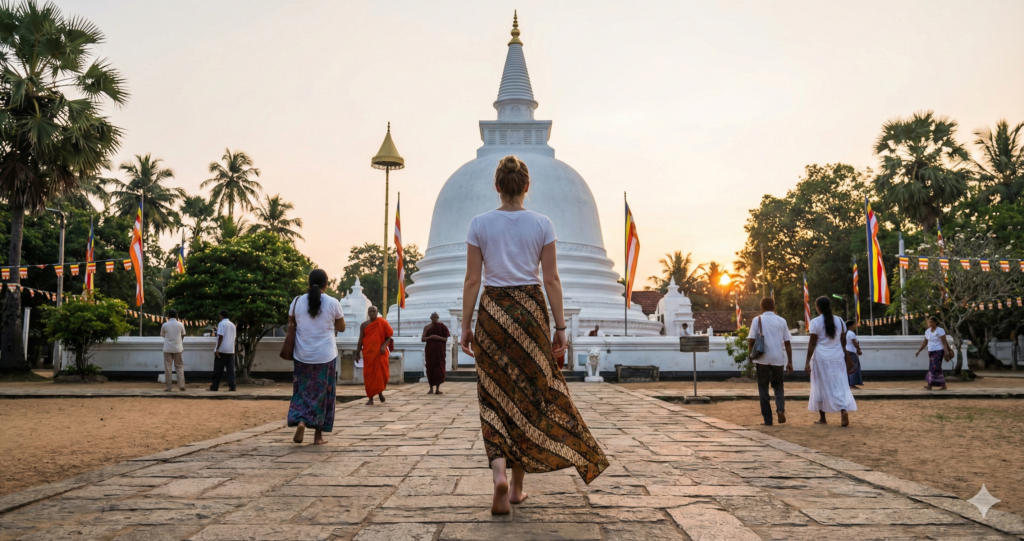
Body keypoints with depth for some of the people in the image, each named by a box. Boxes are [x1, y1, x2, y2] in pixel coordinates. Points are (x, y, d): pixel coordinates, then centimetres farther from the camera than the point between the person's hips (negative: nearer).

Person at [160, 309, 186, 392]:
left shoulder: (164, 325, -3)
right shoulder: (180, 324, -2)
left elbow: (162, 335, 9)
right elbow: (183, 335, 8)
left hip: (167, 349, 0)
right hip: (178, 348, 0)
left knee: (167, 367, 4)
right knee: (179, 366, 10)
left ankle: (169, 387, 3)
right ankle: (181, 385, 3)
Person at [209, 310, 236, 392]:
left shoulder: (221, 324, -7)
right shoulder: (232, 325, 14)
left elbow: (220, 337, -16)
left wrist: (217, 349, -17)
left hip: (221, 350, -6)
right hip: (231, 350, 6)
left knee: (218, 370, 2)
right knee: (231, 368, 1)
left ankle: (215, 387, 7)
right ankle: (232, 386, -8)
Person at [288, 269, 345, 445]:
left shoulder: (297, 301, -3)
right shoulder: (333, 303, -8)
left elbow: (290, 324, 10)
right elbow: (341, 327, 3)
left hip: (303, 355, 2)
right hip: (326, 355, -1)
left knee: (303, 391, 16)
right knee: (323, 393, 9)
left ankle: (300, 422, -8)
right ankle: (318, 435, 13)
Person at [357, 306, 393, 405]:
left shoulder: (382, 323, 1)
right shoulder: (364, 325, 6)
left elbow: (389, 336, 1)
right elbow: (360, 340, 7)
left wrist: (384, 346, -15)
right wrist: (358, 352, 2)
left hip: (380, 353, -1)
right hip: (368, 353, 1)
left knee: (381, 372, -3)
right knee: (369, 375, 0)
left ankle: (380, 391, 25)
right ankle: (370, 398, 5)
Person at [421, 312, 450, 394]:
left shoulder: (442, 326, 2)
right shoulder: (426, 327, 7)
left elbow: (446, 339, 1)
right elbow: (422, 339, 2)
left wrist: (439, 337, -18)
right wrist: (429, 337, -16)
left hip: (439, 350, -1)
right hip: (430, 350, 1)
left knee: (439, 367, -5)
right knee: (430, 367, 0)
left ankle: (438, 388, -2)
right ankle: (431, 388, 6)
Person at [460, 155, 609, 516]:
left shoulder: (479, 224, -1)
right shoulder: (542, 224, -1)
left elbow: (472, 280, -2)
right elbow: (551, 279, -2)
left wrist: (466, 326, 4)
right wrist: (560, 327, 2)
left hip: (493, 311, 0)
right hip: (531, 310, 0)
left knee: (495, 397, 7)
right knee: (529, 396, 11)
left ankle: (499, 473, -16)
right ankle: (517, 485, 20)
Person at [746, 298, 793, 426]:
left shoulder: (757, 320, 0)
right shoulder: (782, 321, 6)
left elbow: (751, 340, -5)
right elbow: (787, 343, 4)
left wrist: (751, 354, 10)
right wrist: (790, 362, 8)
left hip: (762, 359, -2)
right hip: (778, 359, 2)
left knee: (763, 388, 9)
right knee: (778, 385, 19)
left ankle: (767, 420, 7)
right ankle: (780, 409, -5)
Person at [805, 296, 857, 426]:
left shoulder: (815, 322, -6)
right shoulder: (840, 321, 6)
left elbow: (812, 344, -8)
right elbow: (843, 343, 10)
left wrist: (807, 362, -6)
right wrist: (847, 361, 17)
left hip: (822, 359, -3)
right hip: (838, 358, 3)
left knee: (821, 387, 8)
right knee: (840, 386, 4)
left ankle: (822, 418, 15)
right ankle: (844, 410, -21)